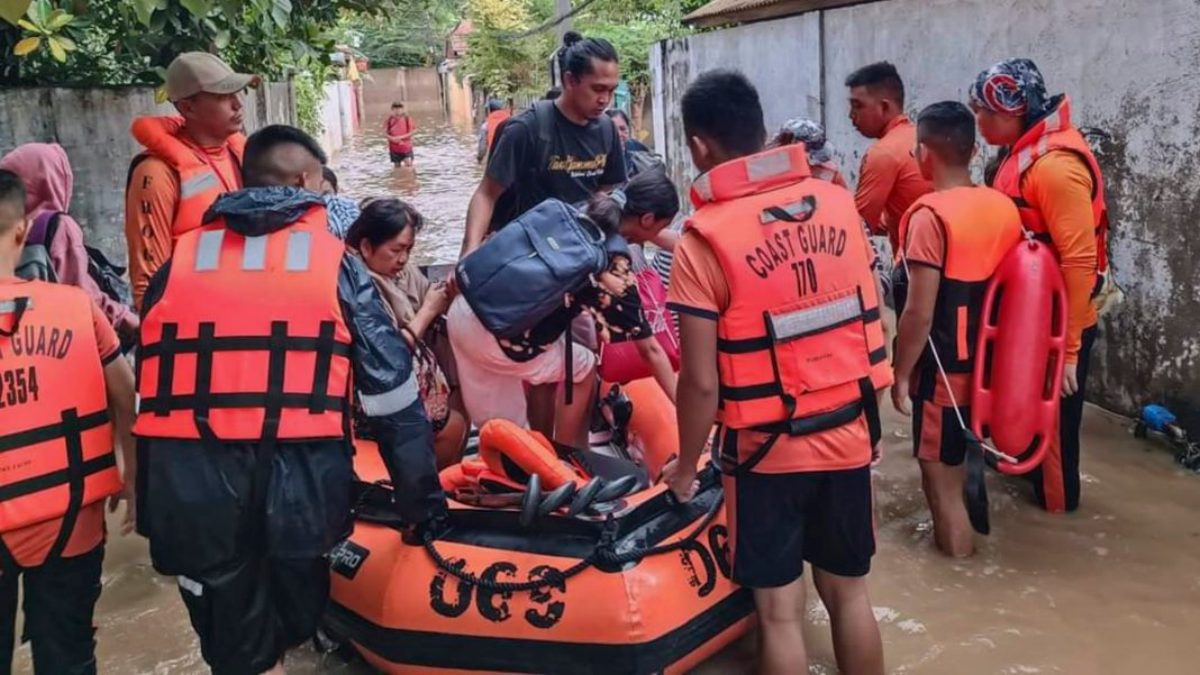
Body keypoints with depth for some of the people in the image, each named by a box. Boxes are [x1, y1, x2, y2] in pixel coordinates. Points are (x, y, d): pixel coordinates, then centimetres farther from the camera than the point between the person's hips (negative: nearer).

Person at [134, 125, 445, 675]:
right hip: (297, 483, -2)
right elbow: (391, 389, 3)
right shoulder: (334, 259, 7)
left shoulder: (178, 262, 14)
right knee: (292, 622, 26)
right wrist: (423, 501, 11)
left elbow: (149, 385, 16)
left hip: (185, 485, 3)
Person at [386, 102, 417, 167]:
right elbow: (385, 131, 3)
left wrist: (402, 137, -16)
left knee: (408, 164, -13)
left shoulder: (407, 118, -6)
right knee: (397, 166, 10)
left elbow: (414, 130, -5)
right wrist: (391, 138, -16)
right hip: (394, 147, 2)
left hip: (406, 147, -2)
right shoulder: (390, 119, -1)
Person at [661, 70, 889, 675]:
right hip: (849, 435, 5)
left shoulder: (706, 238, -17)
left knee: (779, 610, 11)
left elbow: (701, 381, -15)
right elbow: (868, 322, 6)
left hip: (768, 448, -4)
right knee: (847, 591, 20)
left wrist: (686, 467, 0)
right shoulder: (838, 203, -2)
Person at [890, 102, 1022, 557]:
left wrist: (901, 374, -10)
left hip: (944, 370, -7)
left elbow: (920, 313, -21)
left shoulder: (929, 216, -20)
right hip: (990, 363, 7)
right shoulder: (1005, 207, 2)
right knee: (967, 461, 23)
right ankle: (963, 534, 39)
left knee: (940, 475, 7)